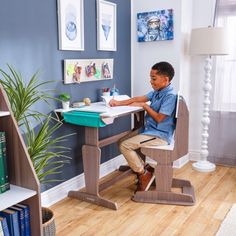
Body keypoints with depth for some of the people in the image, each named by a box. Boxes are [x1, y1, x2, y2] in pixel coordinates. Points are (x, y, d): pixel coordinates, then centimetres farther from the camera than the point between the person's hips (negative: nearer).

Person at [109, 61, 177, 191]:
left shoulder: (170, 95, -19)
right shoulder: (157, 91, 7)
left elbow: (159, 118, -21)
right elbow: (139, 99, 11)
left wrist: (145, 106, -11)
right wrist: (119, 103, 3)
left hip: (159, 135, -10)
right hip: (149, 130, 10)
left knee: (125, 146, -17)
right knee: (123, 141, 11)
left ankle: (144, 174, 1)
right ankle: (145, 167, 13)